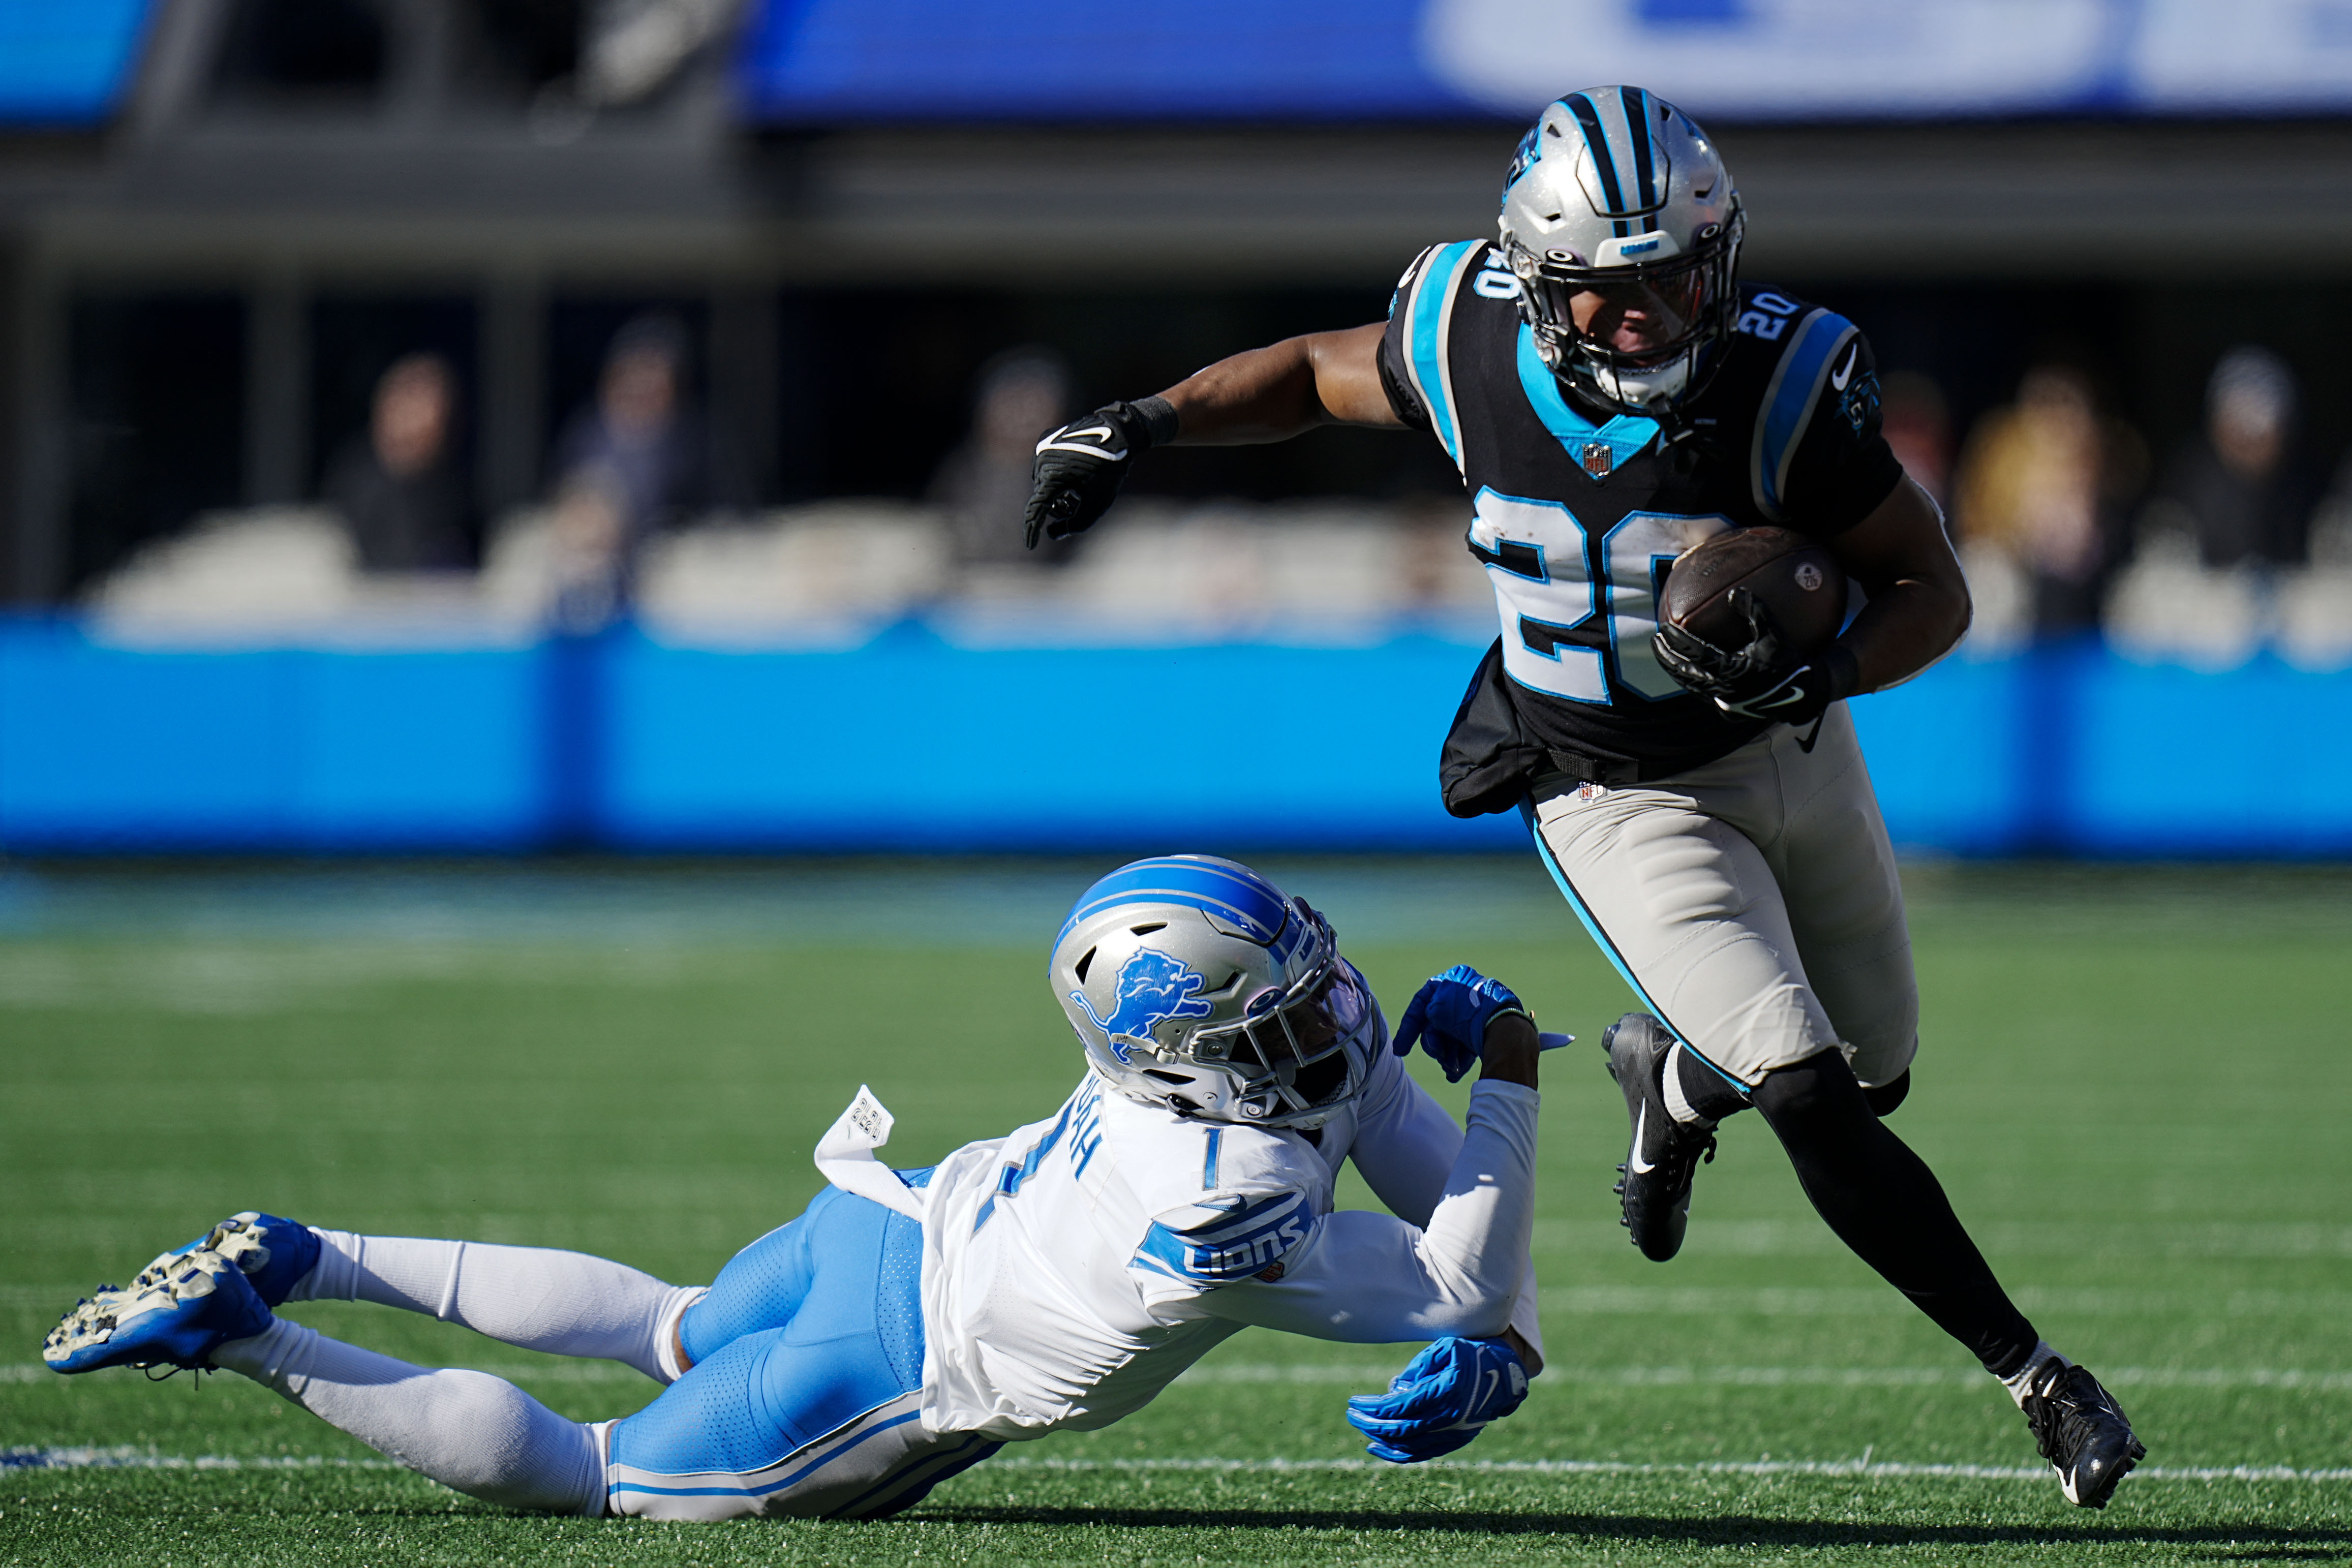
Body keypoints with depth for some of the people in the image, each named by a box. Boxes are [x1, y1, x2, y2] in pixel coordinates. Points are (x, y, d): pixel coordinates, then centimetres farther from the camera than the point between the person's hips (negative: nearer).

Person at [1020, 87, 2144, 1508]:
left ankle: (1670, 1075, 51)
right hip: (1616, 794, -2)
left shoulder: (1780, 383, -26)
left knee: (1878, 1065, 20)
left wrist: (1821, 675, -35)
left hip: (1791, 750, 2)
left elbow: (1935, 592, -17)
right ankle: (2035, 1375, -5)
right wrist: (1147, 424, -9)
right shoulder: (1470, 352, -21)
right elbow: (1316, 374, 3)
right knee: (1811, 1098, -16)